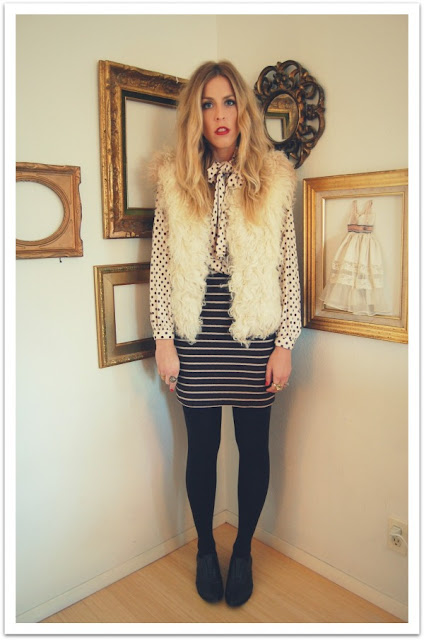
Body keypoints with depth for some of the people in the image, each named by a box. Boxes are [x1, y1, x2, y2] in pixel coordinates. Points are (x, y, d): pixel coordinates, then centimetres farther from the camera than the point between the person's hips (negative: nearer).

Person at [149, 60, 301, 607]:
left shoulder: (273, 178, 1)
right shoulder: (174, 180, 2)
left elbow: (288, 268, 1)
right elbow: (161, 266, 2)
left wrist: (285, 343, -2)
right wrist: (164, 340, -2)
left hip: (254, 337, 0)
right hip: (195, 339, 0)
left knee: (253, 446, 11)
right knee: (202, 447, 12)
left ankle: (243, 550, 36)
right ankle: (205, 548, 37)